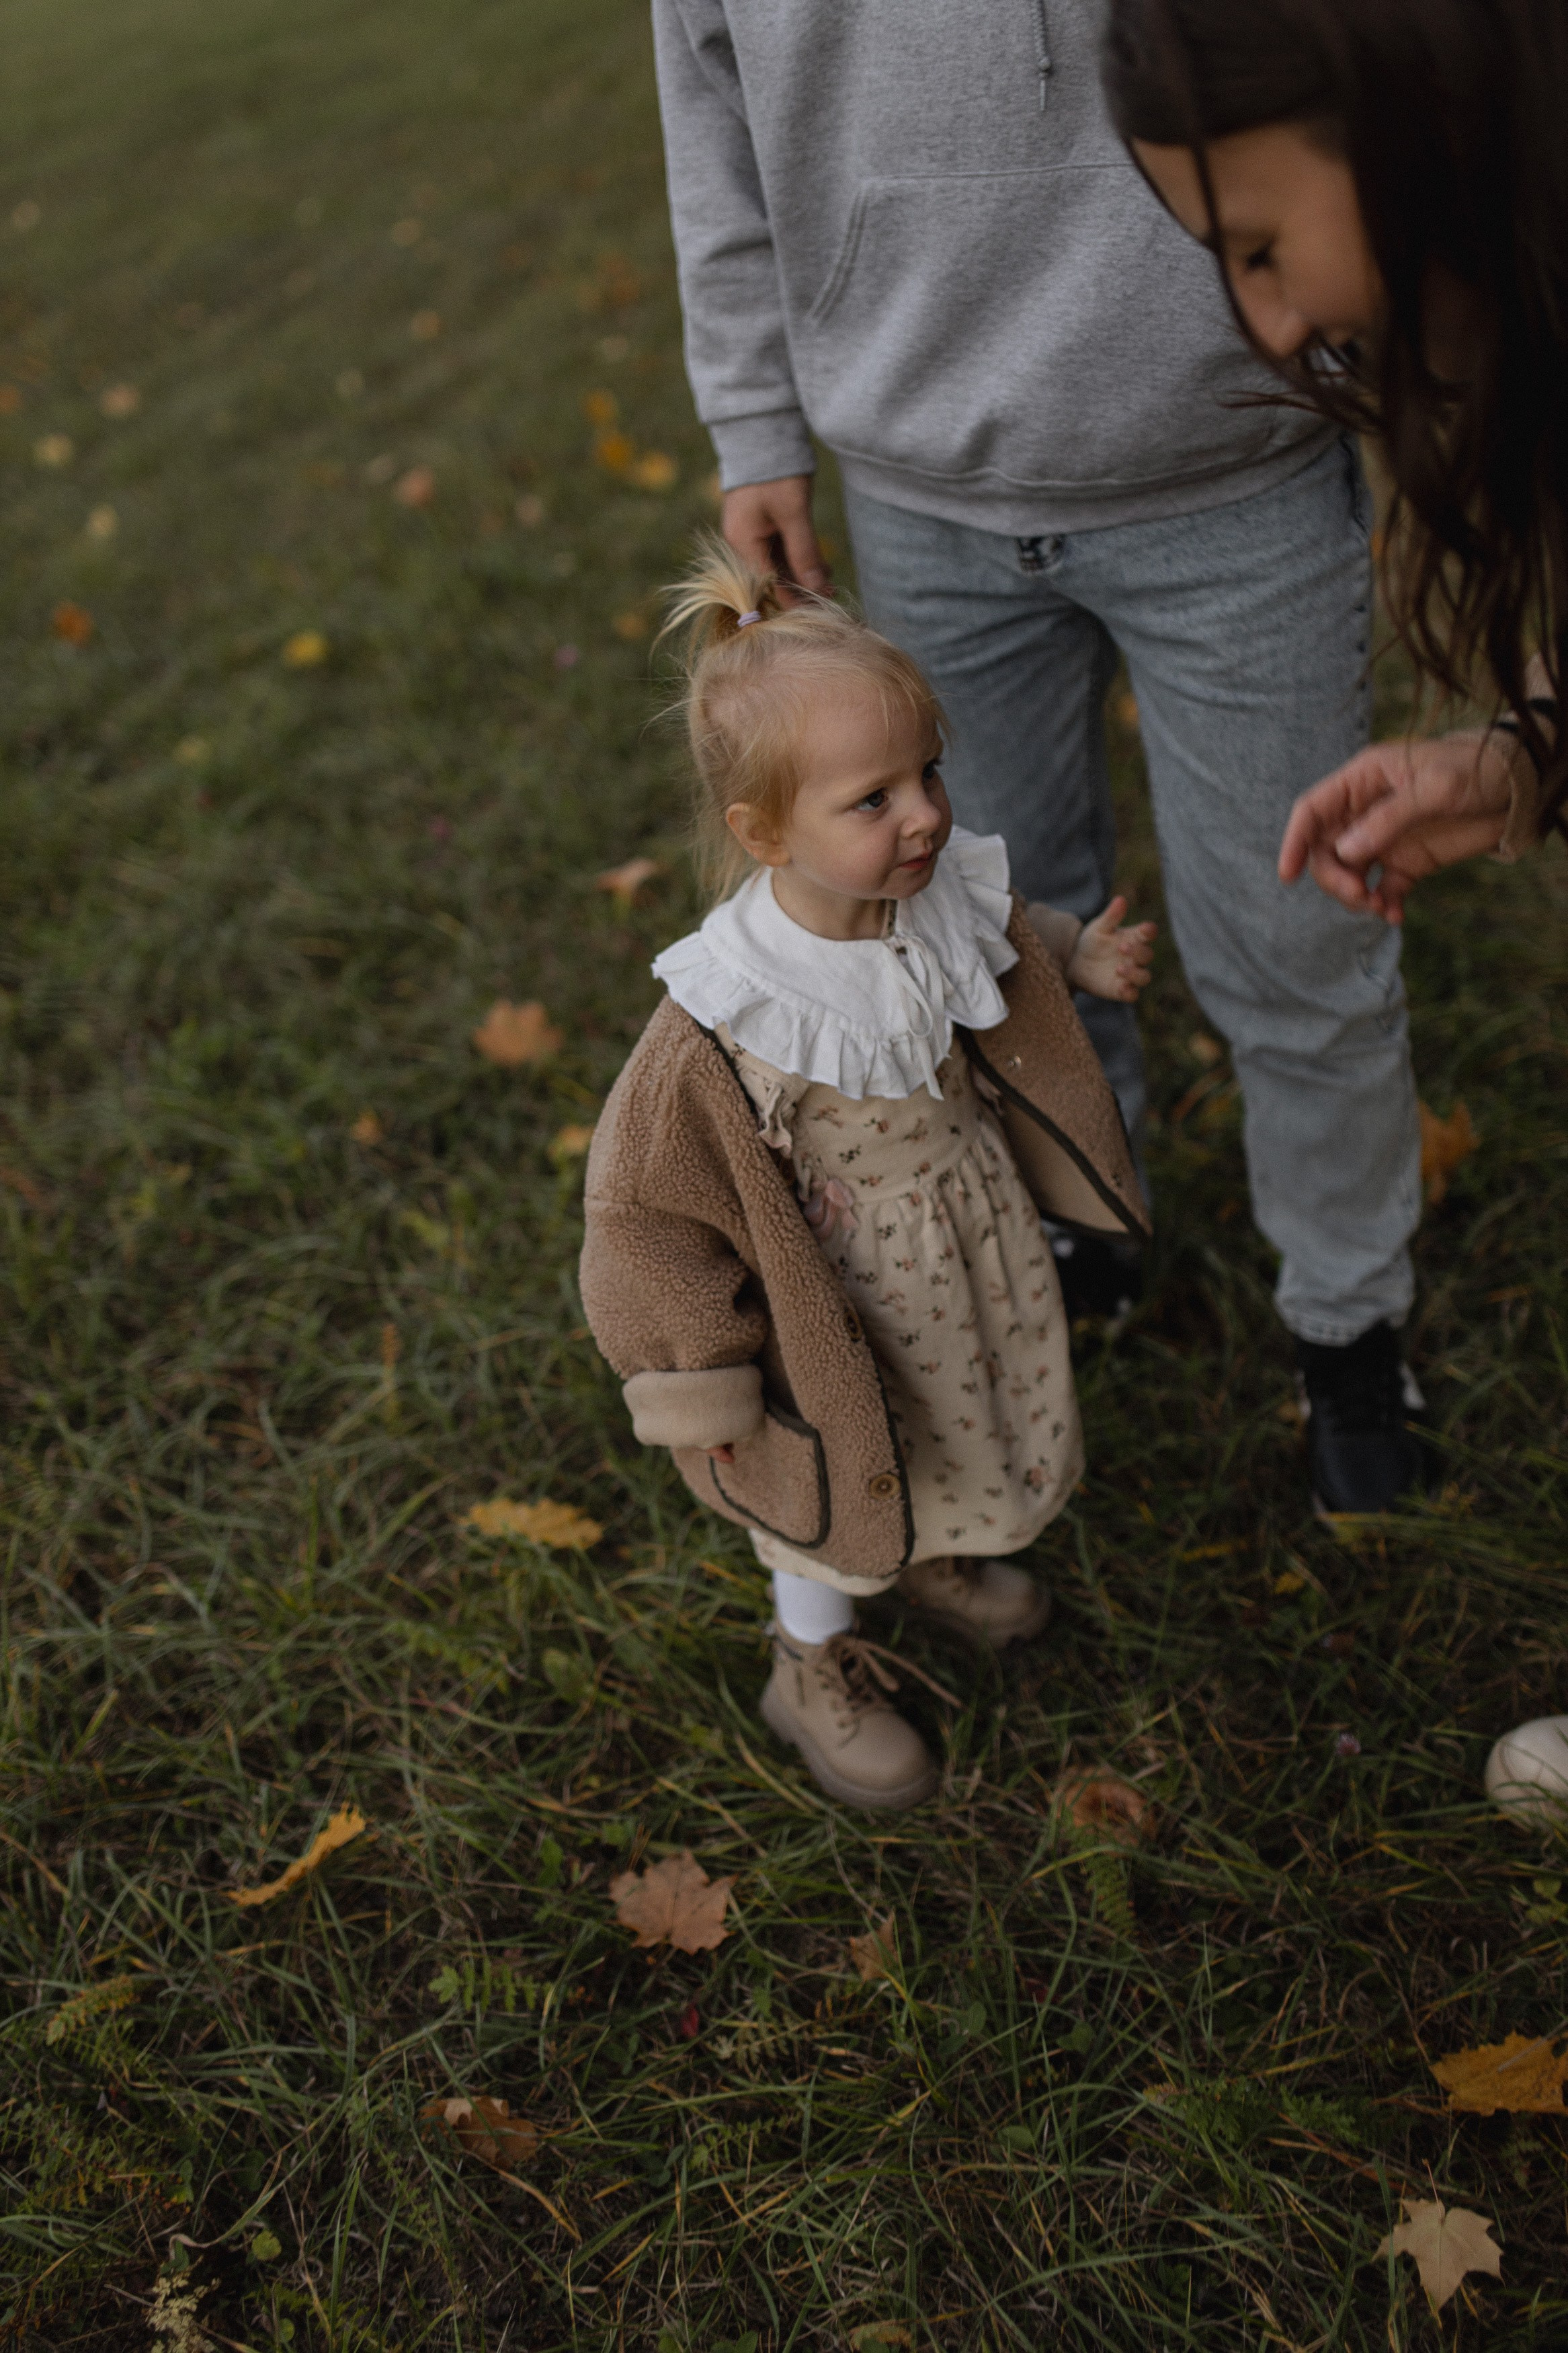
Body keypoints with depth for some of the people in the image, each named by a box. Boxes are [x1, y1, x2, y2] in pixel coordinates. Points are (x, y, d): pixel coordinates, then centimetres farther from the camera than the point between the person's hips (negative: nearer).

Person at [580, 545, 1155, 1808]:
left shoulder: (951, 905, -18)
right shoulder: (726, 1019, -36)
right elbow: (648, 1201, -24)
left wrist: (1082, 961, -7)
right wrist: (705, 1376, -17)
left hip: (970, 1263, 6)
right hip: (838, 1307, -5)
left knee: (962, 1438, 31)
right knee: (837, 1489, 20)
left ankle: (928, 1552, 66)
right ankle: (814, 1668, 51)